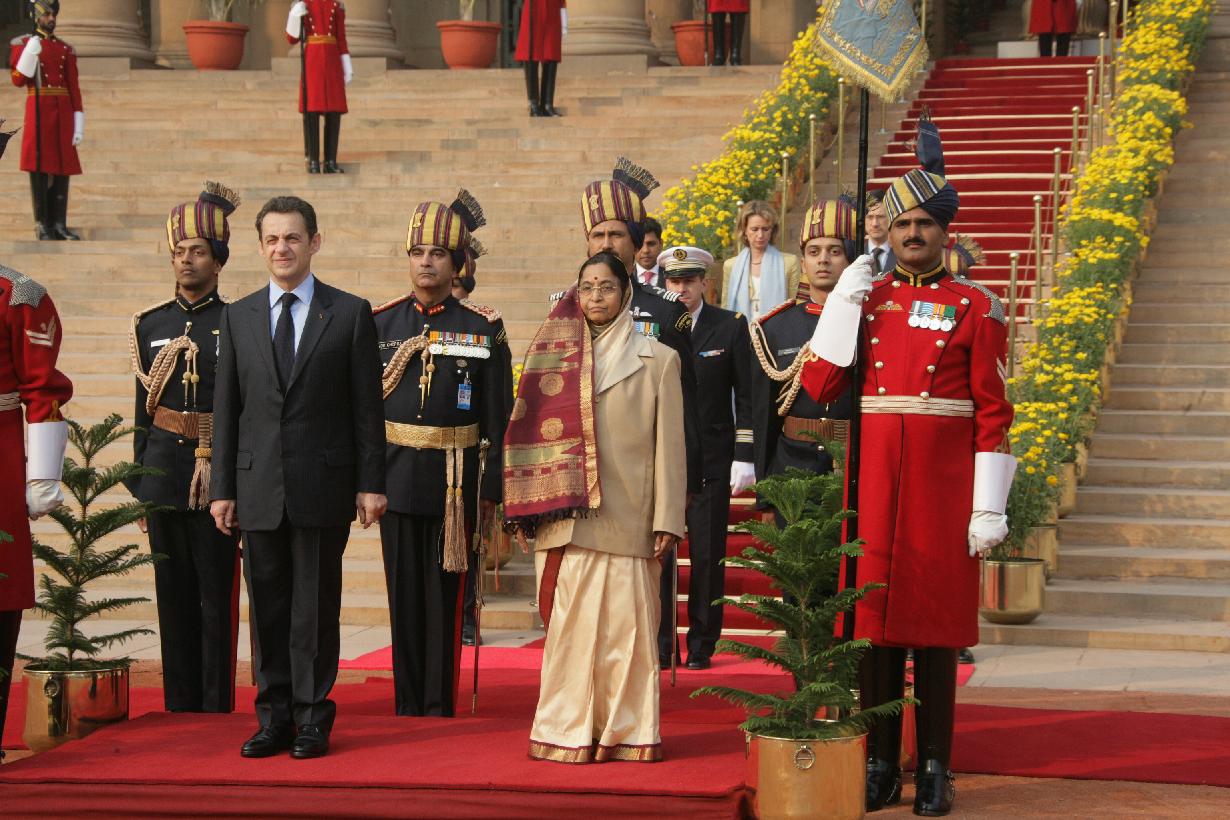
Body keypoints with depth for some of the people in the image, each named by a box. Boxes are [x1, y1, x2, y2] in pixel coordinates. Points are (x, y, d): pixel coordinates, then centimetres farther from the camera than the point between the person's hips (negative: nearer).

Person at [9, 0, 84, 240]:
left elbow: (74, 88, 10)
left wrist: (79, 124, 3)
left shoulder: (66, 49, 13)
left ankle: (59, 225, 6)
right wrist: (30, 53, -19)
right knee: (38, 167, -4)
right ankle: (42, 225, -1)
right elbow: (18, 80, -5)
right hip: (38, 111, -3)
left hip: (62, 114, 3)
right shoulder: (22, 44, 5)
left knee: (62, 168, 2)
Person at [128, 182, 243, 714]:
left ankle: (217, 705, 5)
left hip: (220, 476, -4)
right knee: (174, 593, 8)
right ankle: (179, 703, 15)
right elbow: (143, 410, 14)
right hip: (163, 471, 4)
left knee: (217, 593, -1)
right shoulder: (151, 325, 11)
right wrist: (139, 486, 11)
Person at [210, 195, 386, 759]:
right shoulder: (238, 317, 10)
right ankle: (274, 718, 14)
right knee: (267, 606, 6)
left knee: (316, 606, 2)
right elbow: (227, 409, 9)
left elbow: (367, 406, 1)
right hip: (259, 485, 3)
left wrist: (370, 483, -4)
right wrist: (222, 488, 5)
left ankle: (312, 719, 9)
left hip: (323, 485, -2)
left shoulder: (350, 313, 3)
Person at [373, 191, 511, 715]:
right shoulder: (380, 322, 7)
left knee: (445, 593, 1)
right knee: (403, 592, 6)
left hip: (455, 480, -2)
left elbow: (497, 415, 1)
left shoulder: (483, 328, 1)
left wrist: (491, 487, -4)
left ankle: (440, 706, 7)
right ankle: (407, 706, 12)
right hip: (396, 474, 2)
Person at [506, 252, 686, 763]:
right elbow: (535, 432, 12)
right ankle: (568, 732, 6)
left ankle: (627, 732, 4)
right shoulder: (556, 354, 15)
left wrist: (667, 520, -4)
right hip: (566, 519, 2)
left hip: (627, 520, -2)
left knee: (626, 623, -3)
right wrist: (527, 508, 5)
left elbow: (669, 446, 4)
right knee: (569, 623, 0)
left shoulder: (657, 360, 9)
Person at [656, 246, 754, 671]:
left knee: (708, 555, 2)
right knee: (656, 552, -1)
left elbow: (746, 396, 3)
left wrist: (744, 456, -3)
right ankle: (659, 643, 8)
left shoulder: (731, 327, 4)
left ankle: (702, 644, 11)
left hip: (711, 459, -1)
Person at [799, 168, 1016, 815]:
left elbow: (992, 414, -2)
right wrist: (843, 301, -5)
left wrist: (989, 507, -7)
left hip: (942, 487, -2)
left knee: (935, 623, 1)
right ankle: (880, 765, 11)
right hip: (874, 482, 2)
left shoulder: (976, 307, 1)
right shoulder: (864, 297, 9)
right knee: (874, 617, 4)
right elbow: (819, 387, 0)